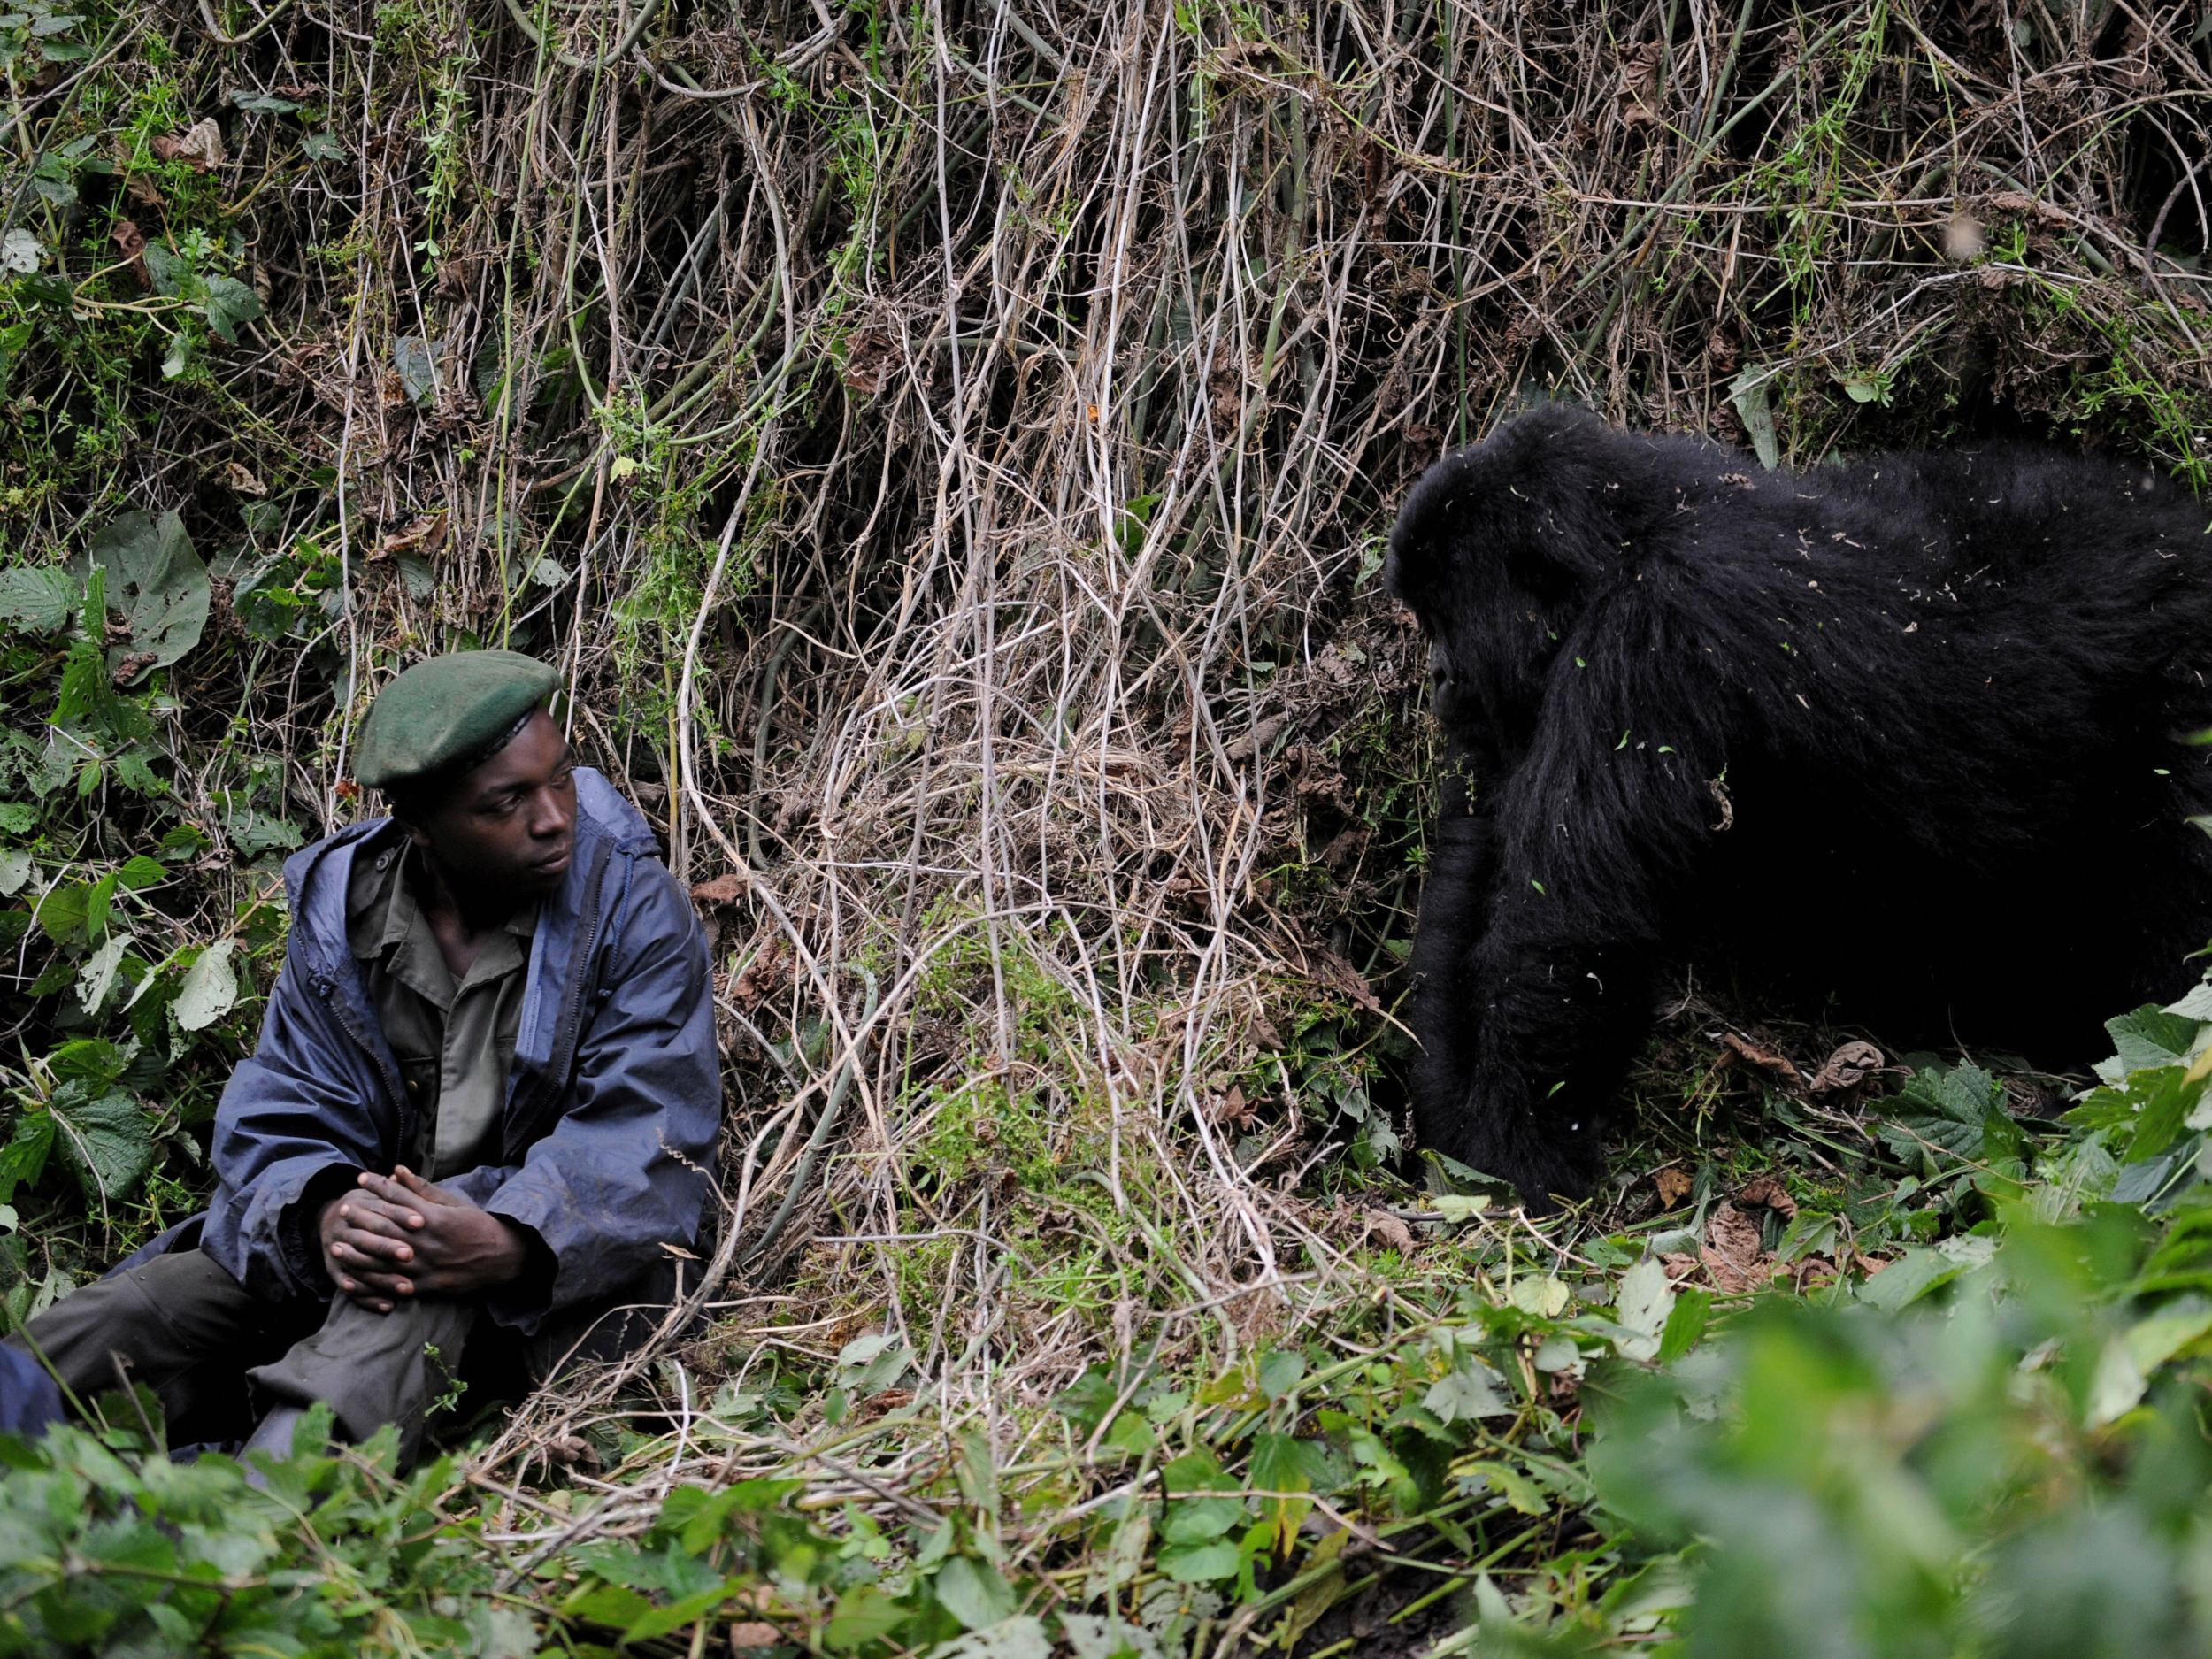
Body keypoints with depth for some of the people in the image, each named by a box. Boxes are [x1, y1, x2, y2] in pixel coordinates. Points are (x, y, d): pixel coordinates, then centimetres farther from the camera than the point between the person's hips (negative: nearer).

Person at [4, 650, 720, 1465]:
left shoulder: (634, 908, -10)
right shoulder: (340, 905, 0)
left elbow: (642, 1141, -18)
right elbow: (279, 1122, -3)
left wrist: (503, 1245, -38)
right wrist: (325, 1214, -29)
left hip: (555, 1278, -5)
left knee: (439, 1281, -39)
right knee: (122, 1320, -17)